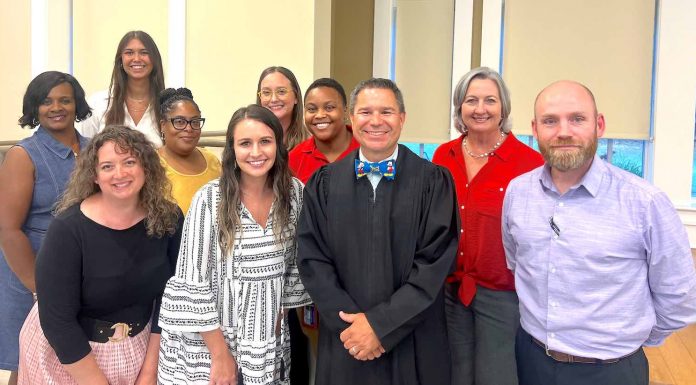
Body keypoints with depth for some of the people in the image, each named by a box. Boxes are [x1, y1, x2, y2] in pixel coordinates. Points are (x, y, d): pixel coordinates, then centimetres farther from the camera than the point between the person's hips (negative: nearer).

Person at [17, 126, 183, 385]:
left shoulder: (168, 219, -13)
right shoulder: (68, 229, -23)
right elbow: (57, 321, -22)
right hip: (66, 352, -3)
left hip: (139, 344, 3)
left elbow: (169, 297, -8)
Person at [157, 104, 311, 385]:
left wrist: (281, 316, 7)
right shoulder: (210, 199, -16)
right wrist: (220, 354, -13)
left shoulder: (294, 192, -4)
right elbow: (193, 281, -14)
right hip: (212, 340, -3)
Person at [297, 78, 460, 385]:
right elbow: (312, 259, -2)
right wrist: (350, 321, -12)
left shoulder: (434, 182, -5)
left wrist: (381, 325, -15)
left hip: (414, 346, -1)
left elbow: (436, 262, -11)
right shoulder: (324, 184, 1)